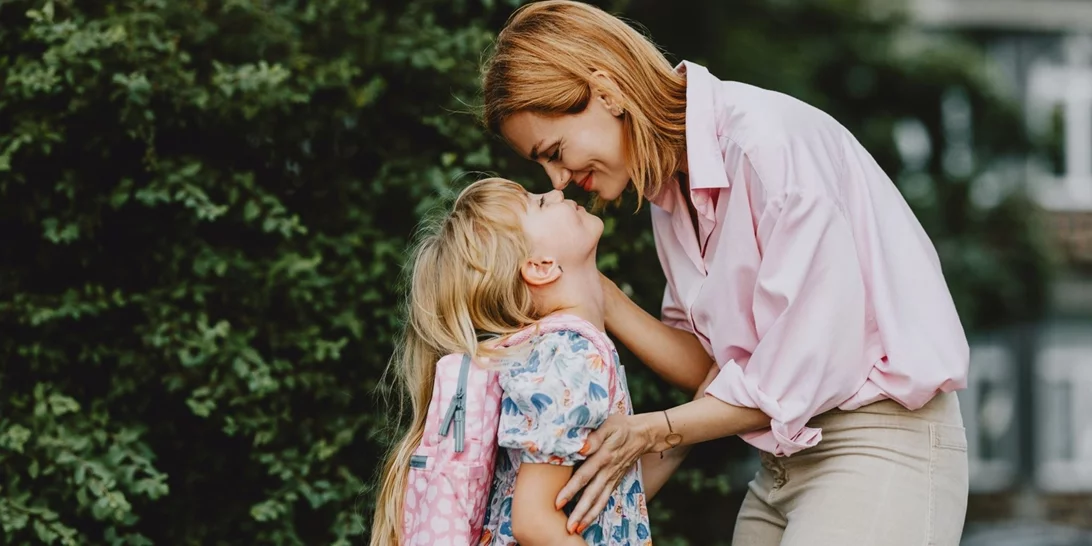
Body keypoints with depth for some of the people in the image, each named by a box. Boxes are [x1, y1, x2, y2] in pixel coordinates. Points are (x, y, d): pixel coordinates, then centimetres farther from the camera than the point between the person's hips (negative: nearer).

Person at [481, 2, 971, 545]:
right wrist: (597, 295, -2)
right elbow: (703, 363, 10)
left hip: (882, 439, -8)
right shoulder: (669, 189, 9)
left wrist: (655, 431, -12)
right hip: (788, 456, 8)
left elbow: (809, 366, -19)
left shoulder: (770, 138, -18)